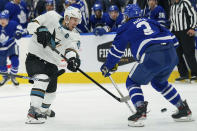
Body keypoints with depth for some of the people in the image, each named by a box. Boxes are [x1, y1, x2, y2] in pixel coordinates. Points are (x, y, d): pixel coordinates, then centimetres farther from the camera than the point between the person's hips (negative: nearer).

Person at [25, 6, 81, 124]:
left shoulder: (75, 36, 0)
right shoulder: (52, 17, -10)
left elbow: (72, 49, -17)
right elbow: (32, 25, -9)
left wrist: (73, 58, -39)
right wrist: (40, 30, -30)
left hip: (51, 63, 6)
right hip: (35, 57, -6)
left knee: (51, 90, 17)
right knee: (43, 79, -30)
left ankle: (44, 109, 48)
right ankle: (34, 111, -35)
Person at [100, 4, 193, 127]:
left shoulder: (126, 28, 17)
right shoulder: (151, 22, 30)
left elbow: (116, 51, 18)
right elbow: (172, 37, 26)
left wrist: (108, 67, 30)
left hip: (152, 57, -6)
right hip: (172, 55, 6)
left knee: (133, 82, 12)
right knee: (159, 82, 31)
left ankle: (140, 111, -10)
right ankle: (184, 110, 28)